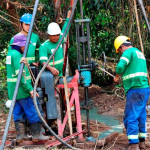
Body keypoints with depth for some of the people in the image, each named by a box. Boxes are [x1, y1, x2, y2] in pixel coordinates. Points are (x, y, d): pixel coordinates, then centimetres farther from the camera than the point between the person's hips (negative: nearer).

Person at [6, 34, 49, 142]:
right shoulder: (16, 55, -17)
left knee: (18, 112, 11)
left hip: (13, 89, 10)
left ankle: (21, 135, 11)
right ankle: (36, 134, -3)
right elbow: (20, 74, -23)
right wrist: (30, 89, -24)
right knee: (34, 110, -4)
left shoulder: (10, 53, 13)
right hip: (22, 89, -10)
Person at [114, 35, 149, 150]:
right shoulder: (140, 53, 20)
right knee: (140, 116, 16)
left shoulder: (129, 52, -9)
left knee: (131, 117, -7)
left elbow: (120, 66, -23)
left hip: (135, 90, -9)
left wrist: (117, 76, -5)